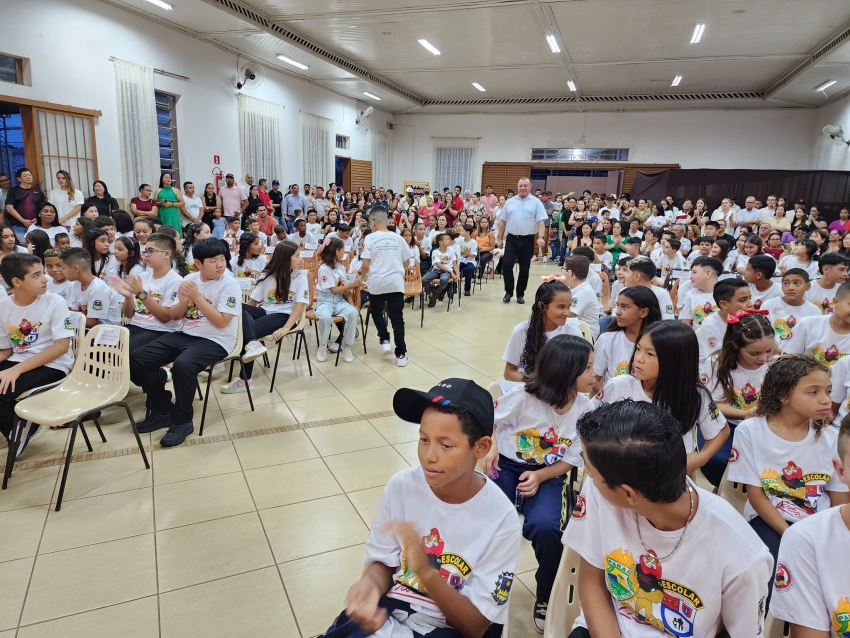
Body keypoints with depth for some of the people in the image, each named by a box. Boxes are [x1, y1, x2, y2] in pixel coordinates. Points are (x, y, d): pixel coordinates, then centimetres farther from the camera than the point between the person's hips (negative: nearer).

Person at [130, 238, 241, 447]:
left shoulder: (229, 285, -12)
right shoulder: (189, 280, 4)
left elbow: (221, 322, -19)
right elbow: (174, 316, 10)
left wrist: (197, 297, -20)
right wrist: (183, 302, -12)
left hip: (215, 341, -7)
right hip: (186, 334, 7)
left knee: (182, 365, -35)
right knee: (137, 359, -3)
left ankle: (182, 421, -11)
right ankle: (163, 410, 13)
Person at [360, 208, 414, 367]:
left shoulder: (370, 238, -4)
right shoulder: (397, 238, 6)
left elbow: (366, 265, -8)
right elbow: (406, 260, 13)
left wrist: (363, 277, 11)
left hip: (377, 282, -2)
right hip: (396, 282, 2)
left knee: (376, 312, 24)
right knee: (397, 318, 4)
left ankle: (385, 340, 14)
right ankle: (401, 354, 1)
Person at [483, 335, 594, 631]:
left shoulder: (585, 410, -9)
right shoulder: (523, 395, -18)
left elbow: (570, 460, -2)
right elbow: (488, 419, -1)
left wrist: (539, 476, -17)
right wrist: (491, 448, -17)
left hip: (549, 474, 1)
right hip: (506, 465, -1)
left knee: (545, 528, -28)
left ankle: (546, 597, 3)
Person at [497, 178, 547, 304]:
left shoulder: (536, 202, 0)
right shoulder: (510, 202, 8)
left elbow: (540, 222, -5)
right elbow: (503, 221, 10)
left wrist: (541, 237, -19)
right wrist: (500, 239, 7)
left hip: (527, 240, -1)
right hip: (511, 239, 1)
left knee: (524, 268, 6)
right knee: (507, 265, -9)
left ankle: (520, 294, 18)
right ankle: (508, 292, 7)